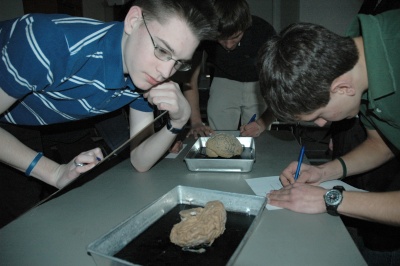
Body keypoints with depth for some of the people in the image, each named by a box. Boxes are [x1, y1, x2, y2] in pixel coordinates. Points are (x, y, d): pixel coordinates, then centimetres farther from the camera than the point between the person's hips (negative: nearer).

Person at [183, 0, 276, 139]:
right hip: (224, 81, 1)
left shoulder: (264, 32, -28)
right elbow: (191, 77, -16)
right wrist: (196, 122, -26)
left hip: (259, 83, -1)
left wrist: (263, 122, -38)